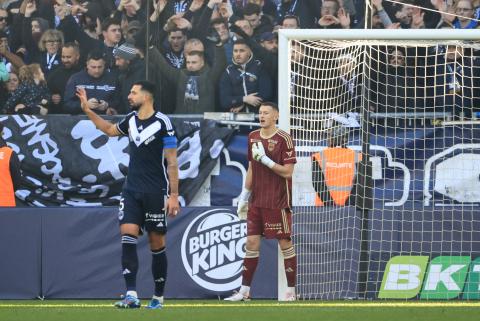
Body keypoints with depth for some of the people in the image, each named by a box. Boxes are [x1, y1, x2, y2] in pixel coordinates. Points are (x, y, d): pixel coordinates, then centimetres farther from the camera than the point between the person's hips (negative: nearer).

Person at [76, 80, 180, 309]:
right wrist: (87, 110, 26)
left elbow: (172, 163, -10)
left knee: (157, 245, 3)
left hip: (155, 193, -5)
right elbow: (110, 129, 31)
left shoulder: (162, 123, -10)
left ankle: (158, 297, 15)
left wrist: (174, 195, -14)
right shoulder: (131, 120, 8)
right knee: (127, 235, -12)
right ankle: (131, 296, -17)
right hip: (131, 191, 5)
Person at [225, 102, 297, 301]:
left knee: (285, 243, -1)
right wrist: (244, 196, 17)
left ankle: (291, 290, 6)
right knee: (252, 242, 4)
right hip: (256, 201, 6)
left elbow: (287, 172, -13)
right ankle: (244, 291, 7)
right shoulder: (253, 137, 11)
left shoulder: (284, 139, -9)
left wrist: (265, 159, -19)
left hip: (278, 202, -6)